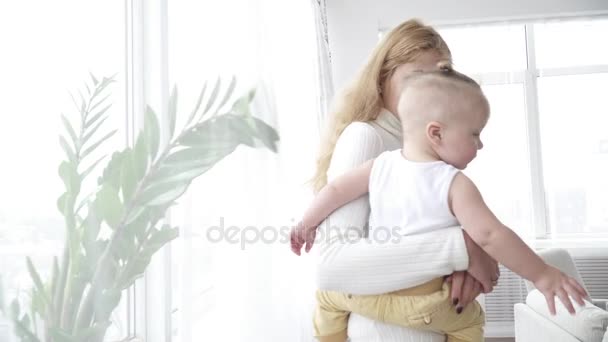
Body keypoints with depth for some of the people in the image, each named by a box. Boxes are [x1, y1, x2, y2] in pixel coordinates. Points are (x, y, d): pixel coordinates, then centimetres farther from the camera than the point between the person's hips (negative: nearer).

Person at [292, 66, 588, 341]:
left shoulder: (381, 165, -5)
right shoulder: (455, 185, -17)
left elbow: (336, 190, 2)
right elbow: (489, 235, -24)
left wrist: (307, 223, 16)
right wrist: (542, 275, -15)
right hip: (422, 305, -2)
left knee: (329, 294, 31)